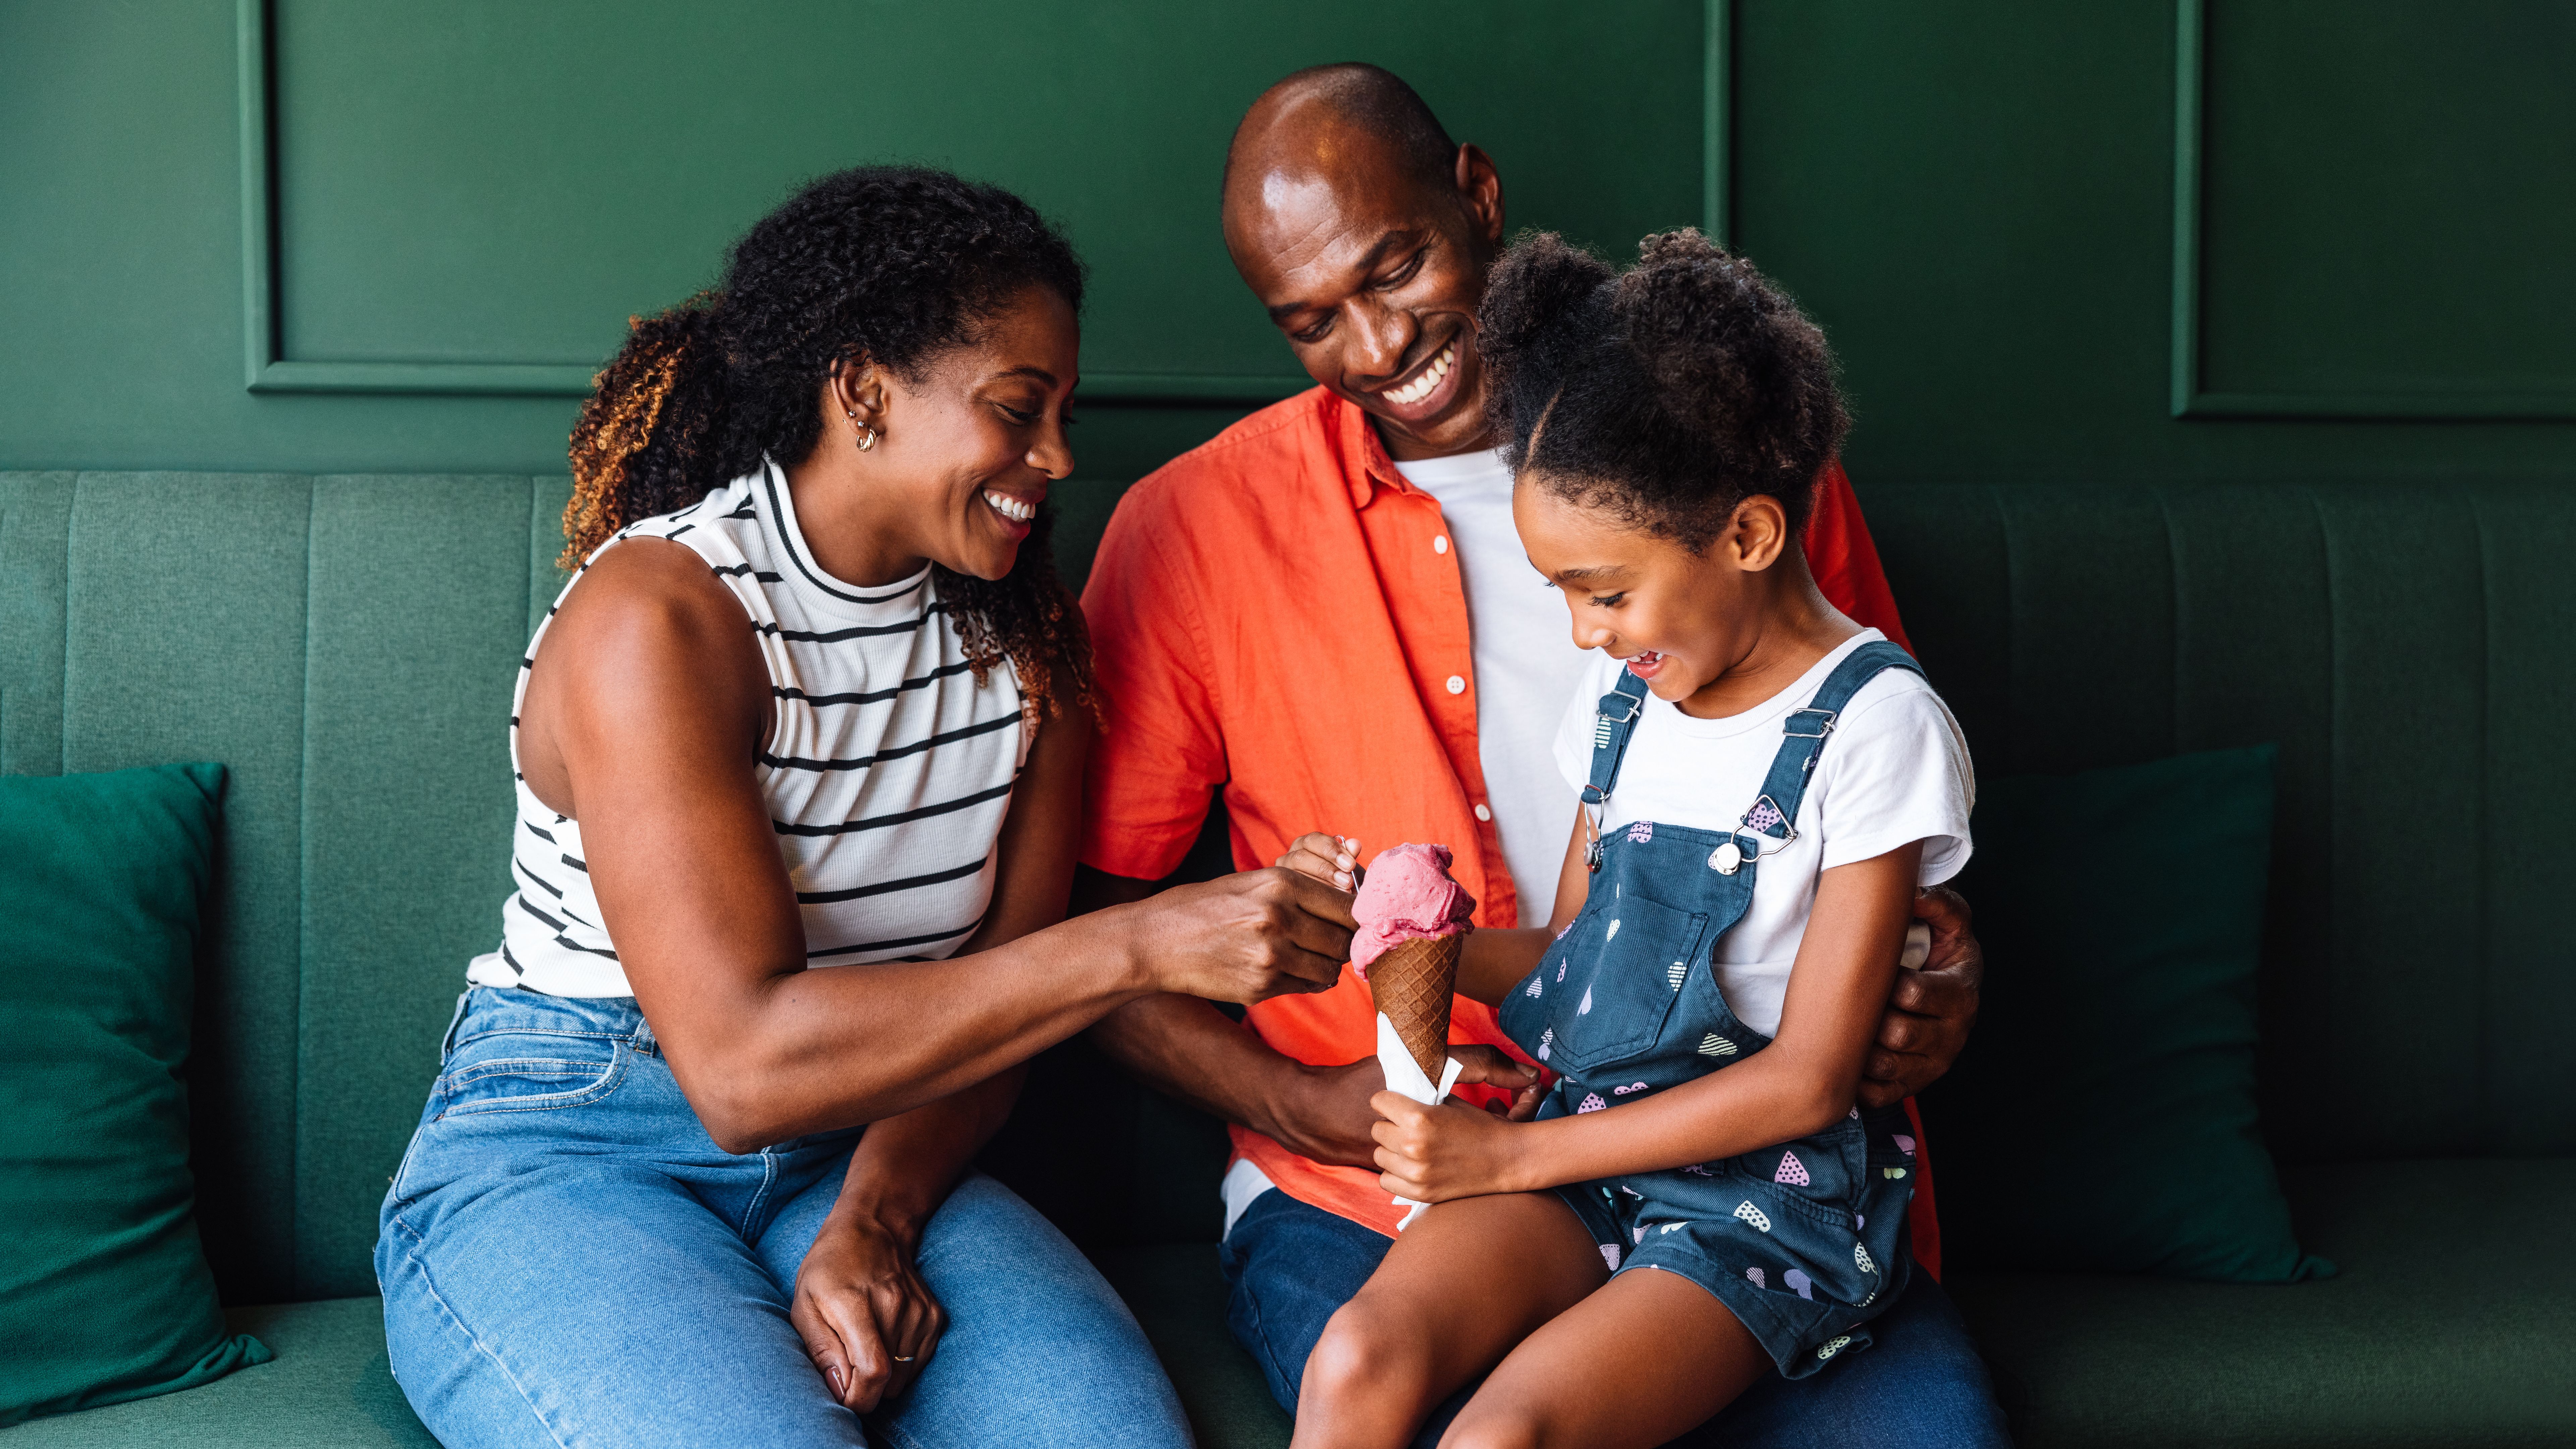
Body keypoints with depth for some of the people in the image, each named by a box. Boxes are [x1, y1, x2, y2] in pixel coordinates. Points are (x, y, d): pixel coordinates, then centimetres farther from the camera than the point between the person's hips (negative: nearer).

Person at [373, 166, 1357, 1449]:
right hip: (559, 1158, -4)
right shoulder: (654, 618, -18)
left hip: (870, 1159, 4)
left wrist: (872, 1221, -15)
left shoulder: (1024, 635, 4)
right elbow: (743, 1065, -26)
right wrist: (1146, 946, -30)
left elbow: (993, 992, 4)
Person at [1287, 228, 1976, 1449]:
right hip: (1585, 1148, 6)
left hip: (1770, 1198, -5)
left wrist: (1514, 1153, -12)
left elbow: (1808, 1080, -11)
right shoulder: (1622, 692, 11)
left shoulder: (1875, 726, -10)